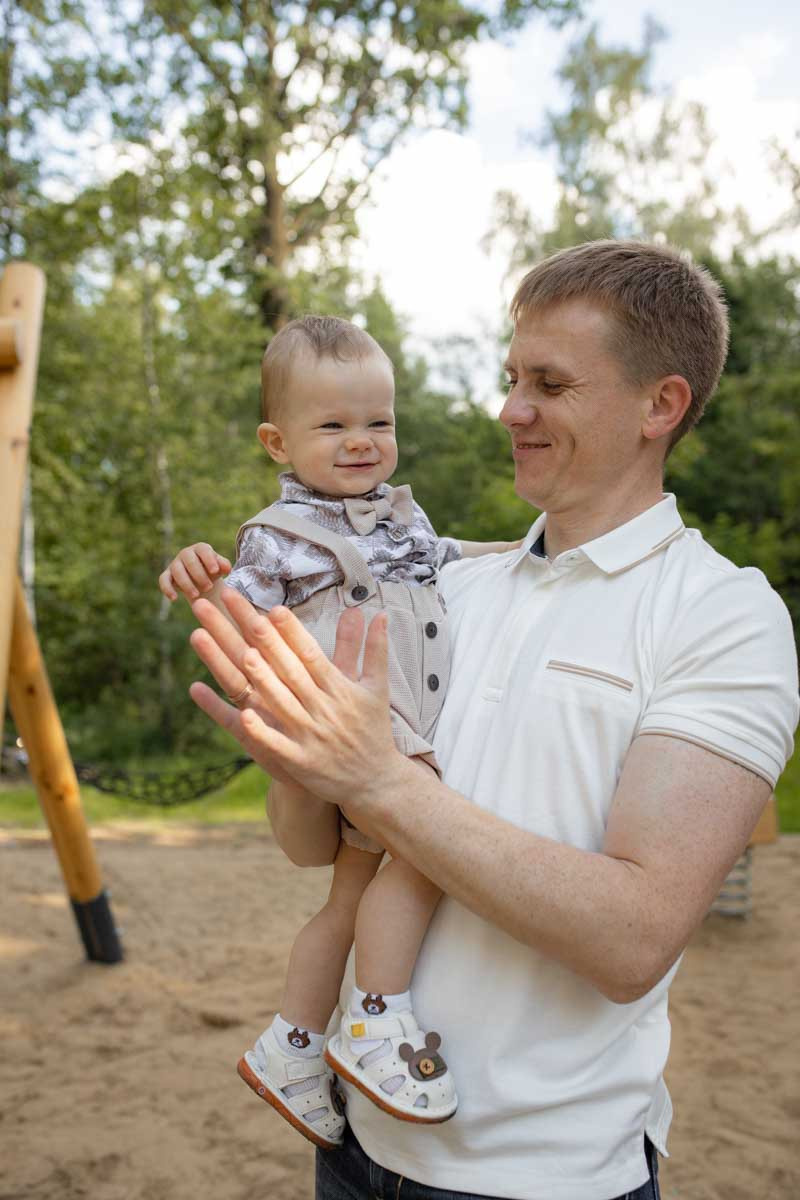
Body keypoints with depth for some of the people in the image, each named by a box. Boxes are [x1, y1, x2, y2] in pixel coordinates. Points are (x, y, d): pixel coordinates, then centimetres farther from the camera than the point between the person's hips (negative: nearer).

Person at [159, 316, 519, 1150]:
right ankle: (378, 1021, -9)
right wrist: (199, 581, -30)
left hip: (411, 737, 8)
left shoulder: (400, 513, 14)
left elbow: (439, 557, 33)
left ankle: (289, 1049, 29)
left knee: (354, 894, 14)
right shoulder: (278, 537, -6)